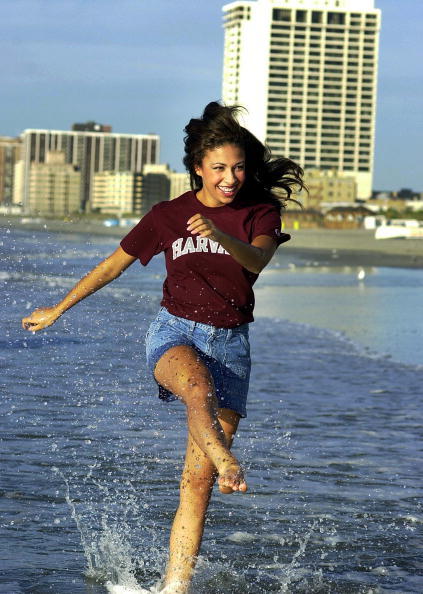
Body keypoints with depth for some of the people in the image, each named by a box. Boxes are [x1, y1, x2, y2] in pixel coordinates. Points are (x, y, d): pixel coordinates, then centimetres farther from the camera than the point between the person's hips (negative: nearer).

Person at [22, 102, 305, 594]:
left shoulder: (260, 213, 3)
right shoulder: (167, 216, 4)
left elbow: (257, 259, -19)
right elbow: (113, 265, 15)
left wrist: (219, 235, -40)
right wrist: (57, 309, 22)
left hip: (230, 343, 0)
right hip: (174, 333, 0)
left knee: (198, 481, -7)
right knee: (198, 384, -40)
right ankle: (227, 464, -62)